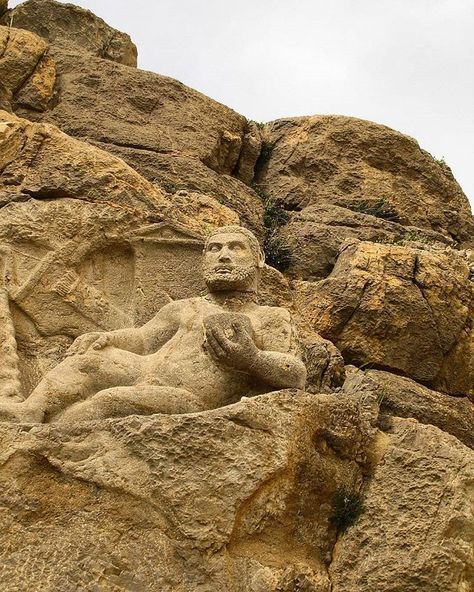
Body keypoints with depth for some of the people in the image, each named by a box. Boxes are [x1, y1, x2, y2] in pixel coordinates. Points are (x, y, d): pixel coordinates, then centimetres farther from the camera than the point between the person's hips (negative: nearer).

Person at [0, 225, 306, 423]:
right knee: (94, 358, -20)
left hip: (188, 406, -5)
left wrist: (250, 360, -20)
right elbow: (141, 339, 21)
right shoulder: (186, 309, 30)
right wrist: (98, 338, 0)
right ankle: (30, 412, -38)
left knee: (113, 400, -30)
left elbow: (295, 374, 1)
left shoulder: (272, 319, 15)